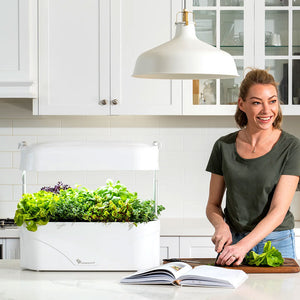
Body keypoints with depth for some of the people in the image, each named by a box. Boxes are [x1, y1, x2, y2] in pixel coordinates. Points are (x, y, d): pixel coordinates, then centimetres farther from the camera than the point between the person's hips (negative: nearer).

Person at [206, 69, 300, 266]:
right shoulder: (224, 146, 3)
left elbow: (278, 211, -13)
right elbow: (213, 204, 10)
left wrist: (244, 245, -26)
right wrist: (221, 225, -12)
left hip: (277, 244, -2)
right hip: (233, 242, 2)